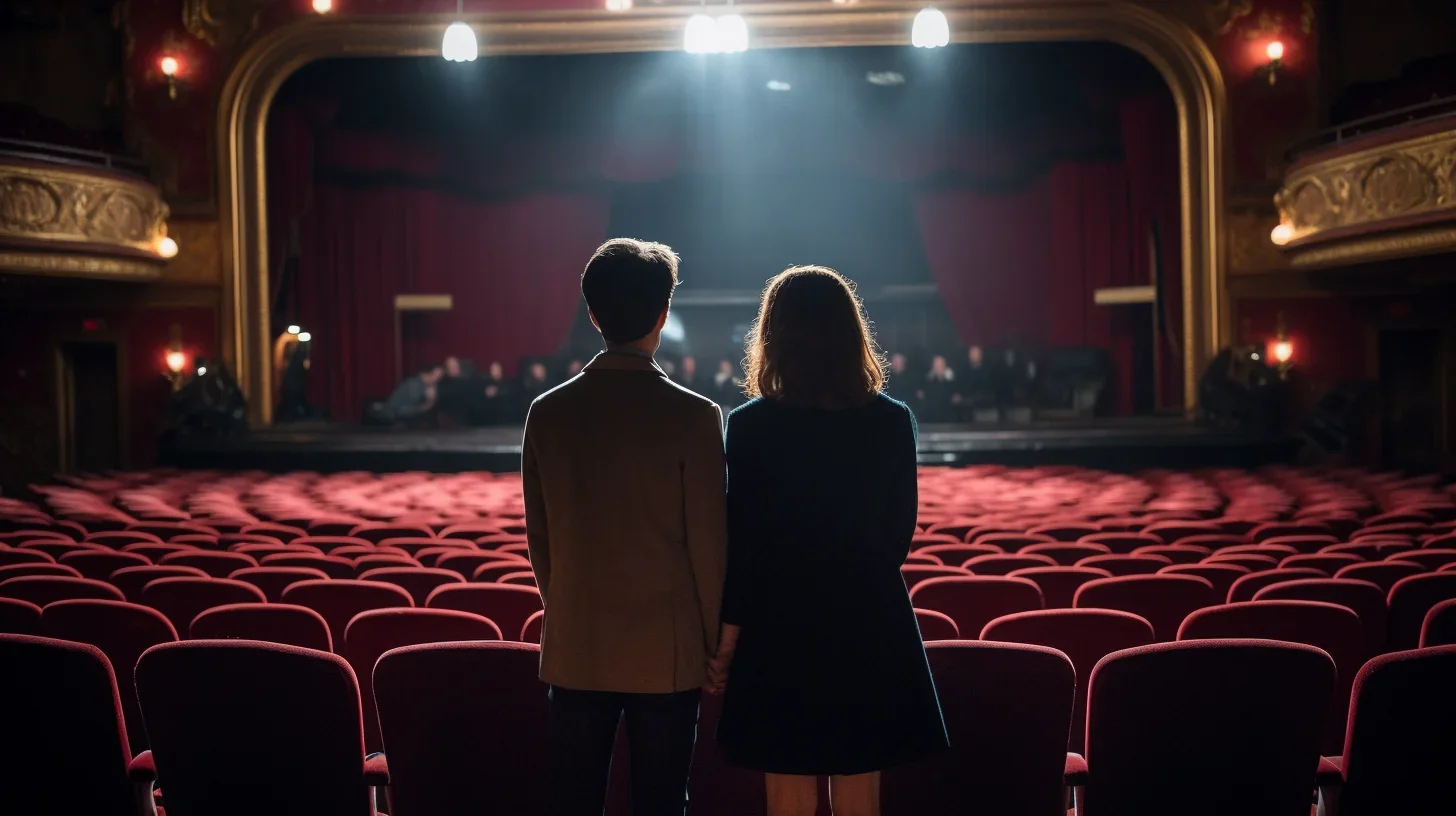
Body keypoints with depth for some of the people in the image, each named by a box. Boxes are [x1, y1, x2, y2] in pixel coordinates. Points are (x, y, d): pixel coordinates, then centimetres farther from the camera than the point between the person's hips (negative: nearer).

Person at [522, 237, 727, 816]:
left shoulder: (548, 413, -2)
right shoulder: (694, 416, -11)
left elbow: (539, 539, 5)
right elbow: (708, 544, -8)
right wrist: (714, 643, 4)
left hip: (575, 650, 3)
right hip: (667, 653, -3)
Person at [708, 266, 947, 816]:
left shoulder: (750, 426, -11)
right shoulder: (893, 422, -4)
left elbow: (742, 545, -10)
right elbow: (899, 535, 4)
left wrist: (725, 644, -1)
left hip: (782, 633, -2)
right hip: (870, 632, 3)